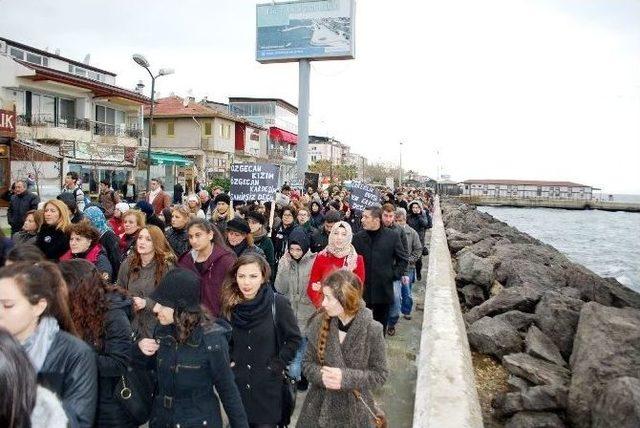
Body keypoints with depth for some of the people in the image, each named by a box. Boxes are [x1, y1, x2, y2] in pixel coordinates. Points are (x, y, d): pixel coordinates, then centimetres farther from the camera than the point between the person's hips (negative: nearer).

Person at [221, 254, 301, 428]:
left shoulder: (278, 303, -15)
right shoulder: (230, 304, -3)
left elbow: (294, 339, -7)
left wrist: (276, 366, -11)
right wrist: (229, 362, 0)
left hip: (268, 385, -3)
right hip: (237, 383, 3)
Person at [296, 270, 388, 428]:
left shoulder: (372, 330, -17)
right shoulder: (319, 323, -9)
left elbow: (380, 374, -10)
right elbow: (307, 363, 0)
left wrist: (346, 378, -23)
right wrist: (321, 375, -21)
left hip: (354, 409, -2)